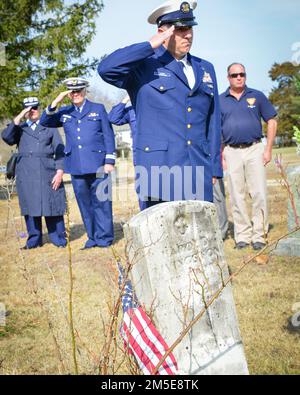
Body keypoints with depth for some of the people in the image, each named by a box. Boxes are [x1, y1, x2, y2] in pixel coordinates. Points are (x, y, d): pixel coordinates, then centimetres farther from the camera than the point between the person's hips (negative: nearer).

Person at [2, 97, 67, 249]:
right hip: (26, 174, 2)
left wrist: (59, 171, -7)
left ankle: (58, 239, 3)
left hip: (47, 172, -2)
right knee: (30, 207, 2)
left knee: (52, 205, -4)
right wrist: (19, 117, -5)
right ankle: (34, 239, 10)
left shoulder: (49, 127, 14)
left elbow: (59, 151, 6)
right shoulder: (19, 128, 19)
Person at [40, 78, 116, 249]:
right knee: (84, 203, 7)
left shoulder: (98, 109, 8)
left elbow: (109, 135, 4)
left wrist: (109, 160, -4)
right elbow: (44, 122, 6)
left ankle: (104, 237, 3)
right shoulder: (64, 113, 15)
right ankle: (92, 237, 15)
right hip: (76, 167, 3)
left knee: (100, 201, -3)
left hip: (97, 164, -3)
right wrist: (55, 103, -7)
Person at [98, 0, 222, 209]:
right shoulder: (144, 65, 2)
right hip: (160, 171, -5)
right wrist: (151, 45, -12)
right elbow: (106, 68, -17)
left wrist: (214, 168, 12)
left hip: (199, 172, 5)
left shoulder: (206, 69, 17)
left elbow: (213, 123, 17)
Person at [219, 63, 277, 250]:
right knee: (237, 196, 4)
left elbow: (272, 122, 7)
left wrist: (268, 149, -1)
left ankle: (259, 235, 4)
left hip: (254, 150, -1)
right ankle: (242, 235, 12)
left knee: (259, 194, -5)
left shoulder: (257, 96, 6)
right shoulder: (221, 100, 9)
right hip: (232, 152, 1)